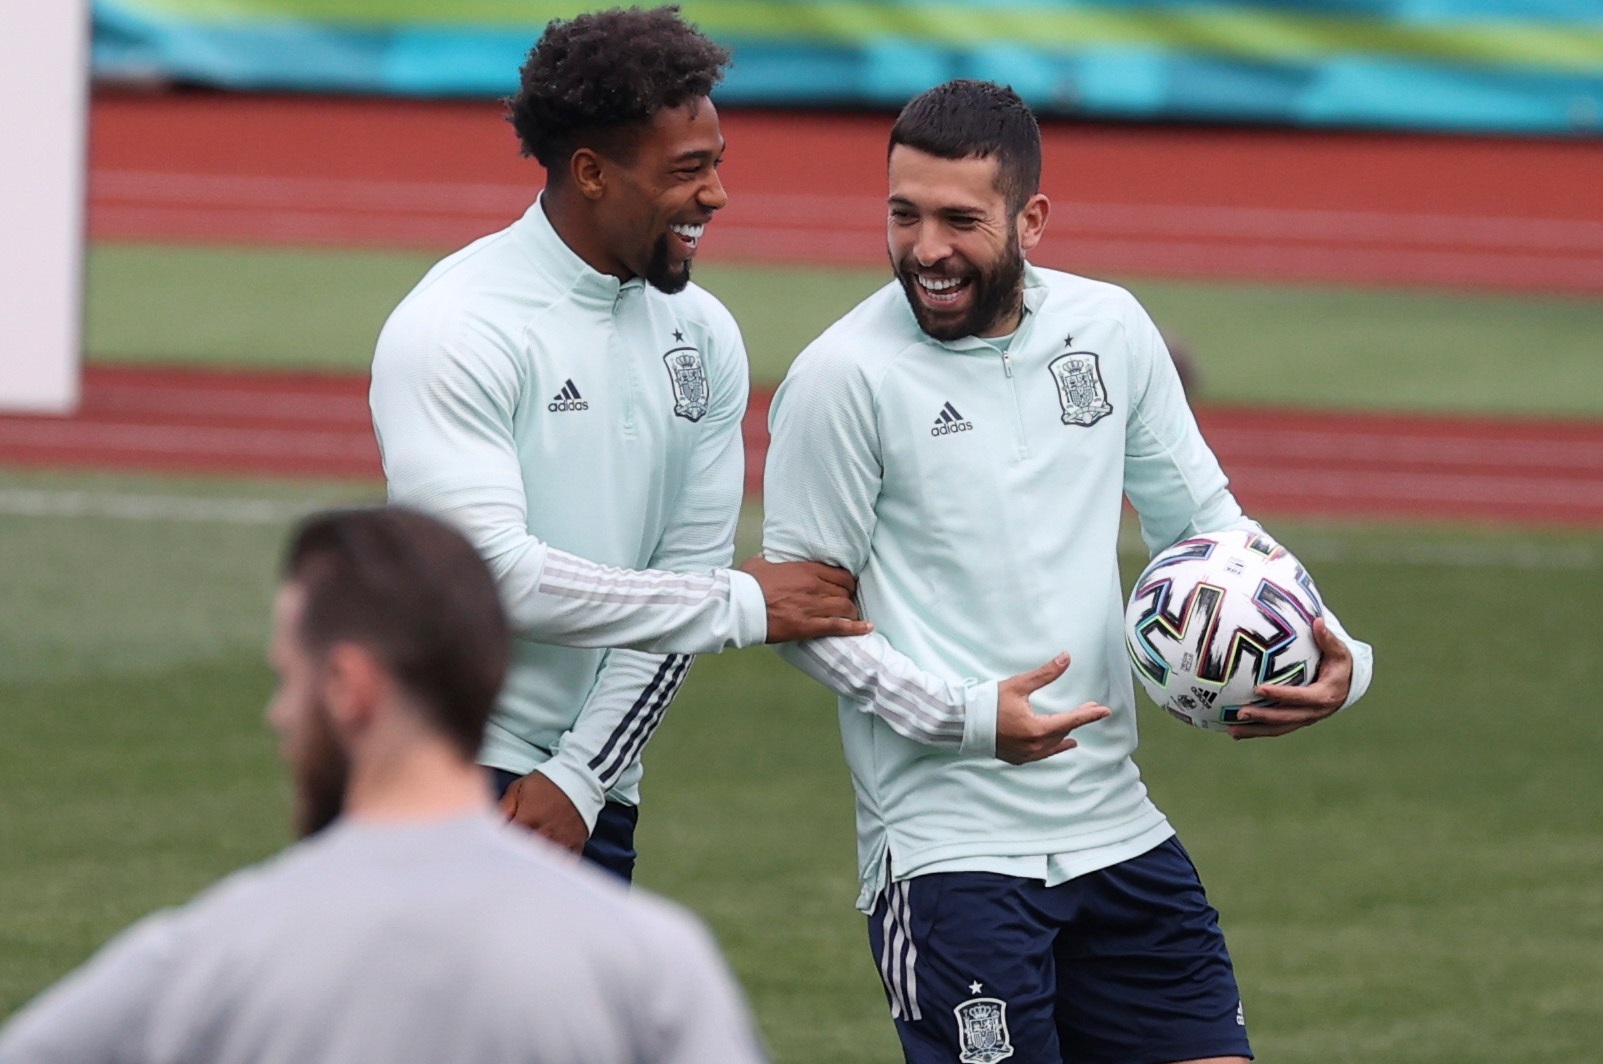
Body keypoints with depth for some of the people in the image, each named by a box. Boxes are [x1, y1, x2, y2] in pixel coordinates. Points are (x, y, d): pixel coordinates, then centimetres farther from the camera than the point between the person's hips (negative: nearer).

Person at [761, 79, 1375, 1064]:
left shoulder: (1110, 329, 5)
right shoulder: (844, 378, -9)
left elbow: (1204, 523, 15)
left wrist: (1331, 652, -1)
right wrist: (961, 713, -19)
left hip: (1118, 830, 5)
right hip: (950, 850, -5)